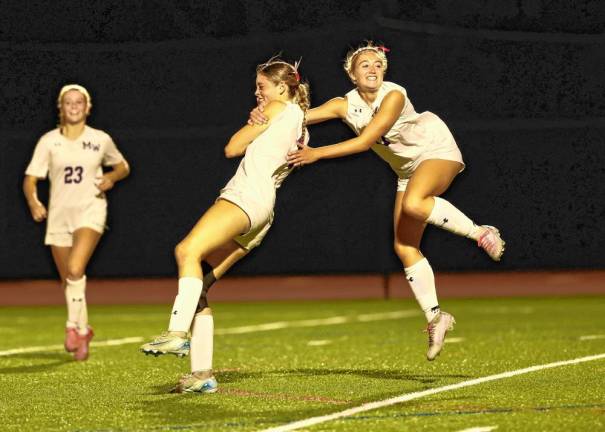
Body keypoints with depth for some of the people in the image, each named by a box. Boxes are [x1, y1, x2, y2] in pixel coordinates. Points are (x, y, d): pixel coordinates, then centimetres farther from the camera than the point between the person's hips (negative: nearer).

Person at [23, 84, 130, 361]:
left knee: (75, 269, -25)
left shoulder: (101, 140, 2)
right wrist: (33, 203, -22)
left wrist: (111, 177, -5)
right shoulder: (49, 141, 1)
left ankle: (74, 325, -10)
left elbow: (123, 166, 18)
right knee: (68, 281, 9)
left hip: (90, 211, -2)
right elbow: (30, 179, -2)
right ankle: (84, 331, 30)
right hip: (59, 214, 2)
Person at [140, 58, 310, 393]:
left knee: (188, 250, -30)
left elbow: (232, 148, 7)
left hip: (247, 195, -10)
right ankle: (201, 373, -8)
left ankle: (179, 333, -48)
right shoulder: (299, 124, 30)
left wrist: (254, 122, 23)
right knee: (196, 284, 0)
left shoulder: (279, 108, 6)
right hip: (259, 216, 10)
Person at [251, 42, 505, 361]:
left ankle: (480, 233, -19)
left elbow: (365, 140, -30)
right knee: (404, 247, -3)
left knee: (413, 204, -37)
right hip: (409, 169, 7)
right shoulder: (346, 105, -7)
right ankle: (434, 317, 6)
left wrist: (317, 153, -32)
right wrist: (264, 115, -35)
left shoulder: (394, 96, -24)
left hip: (437, 151, -7)